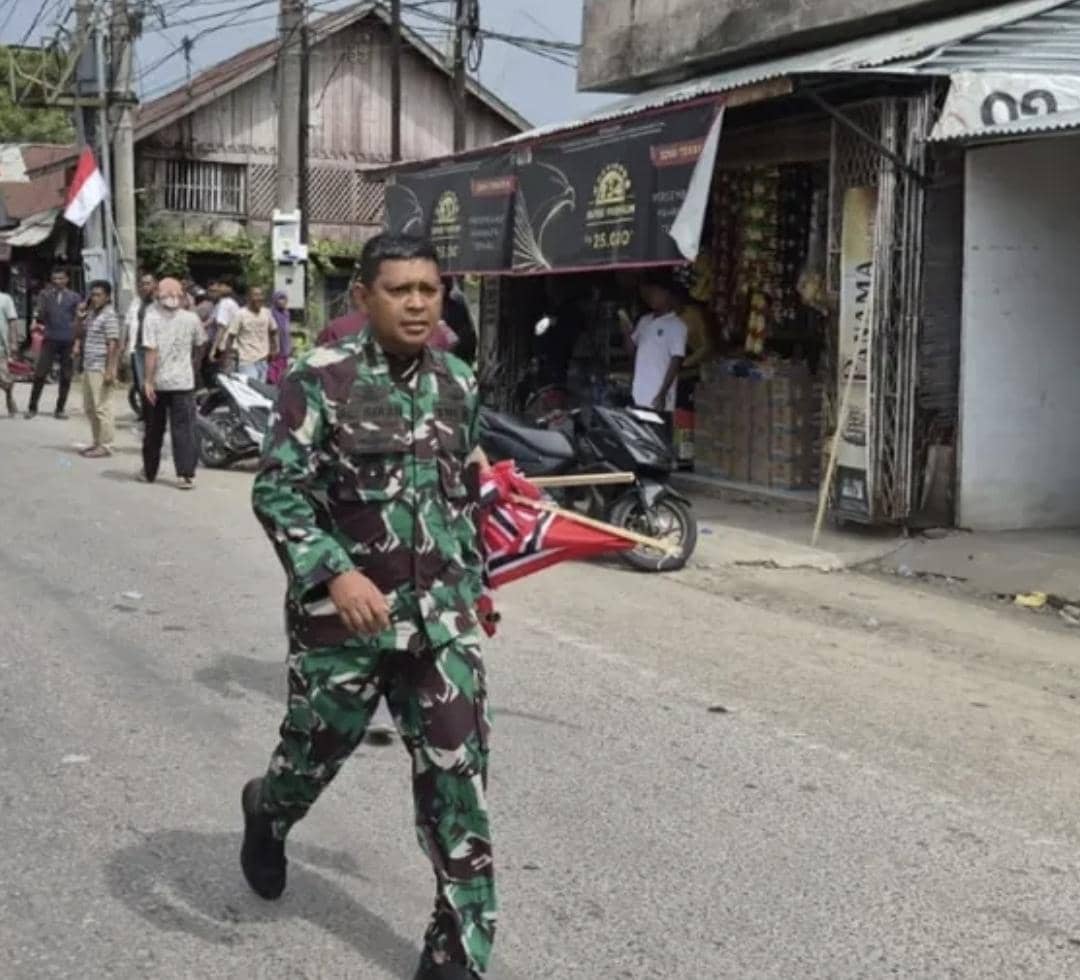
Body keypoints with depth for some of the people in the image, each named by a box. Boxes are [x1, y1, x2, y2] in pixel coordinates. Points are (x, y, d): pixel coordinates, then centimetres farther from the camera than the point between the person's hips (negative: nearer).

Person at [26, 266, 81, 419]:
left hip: (68, 342, 1)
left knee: (66, 377, 4)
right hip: (50, 339, -1)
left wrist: (77, 342, -2)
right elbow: (40, 317, -2)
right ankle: (32, 407, 7)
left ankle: (60, 409, 15)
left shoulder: (74, 297, 5)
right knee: (40, 374, -3)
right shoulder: (46, 295, 4)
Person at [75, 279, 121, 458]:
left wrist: (109, 371, -22)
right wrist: (80, 319, 7)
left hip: (101, 369, -10)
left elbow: (113, 345, -17)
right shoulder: (91, 313, 15)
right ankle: (97, 442, 24)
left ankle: (105, 446, -1)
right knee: (89, 408, 15)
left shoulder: (109, 316, -12)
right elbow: (81, 334, 26)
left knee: (102, 408, -6)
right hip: (89, 367, 10)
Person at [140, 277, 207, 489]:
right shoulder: (191, 319, -2)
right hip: (183, 382, 0)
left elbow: (151, 351, -14)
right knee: (184, 429, 1)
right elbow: (200, 345, 11)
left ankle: (149, 472, 24)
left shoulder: (152, 317, -8)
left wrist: (148, 381, -11)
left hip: (158, 382, 0)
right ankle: (185, 475, -6)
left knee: (154, 429, 13)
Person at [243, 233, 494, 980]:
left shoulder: (459, 384, 6)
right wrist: (336, 572, -27)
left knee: (458, 776, 0)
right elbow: (277, 492, -15)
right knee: (318, 747, 15)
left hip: (440, 615, 4)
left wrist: (471, 581, 22)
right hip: (343, 609, -4)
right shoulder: (321, 378, -11)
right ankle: (265, 814, 52)